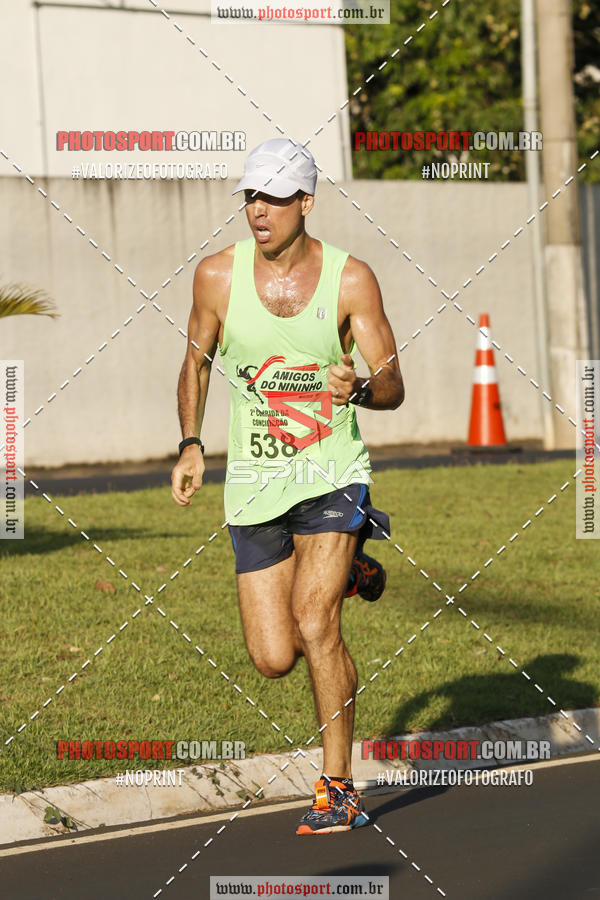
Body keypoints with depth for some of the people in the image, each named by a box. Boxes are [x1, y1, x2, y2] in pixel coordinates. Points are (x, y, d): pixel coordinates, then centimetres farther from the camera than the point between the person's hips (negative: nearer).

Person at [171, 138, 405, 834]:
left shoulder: (350, 280, -7)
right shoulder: (218, 275, -2)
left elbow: (393, 387, -6)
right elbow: (196, 362, 14)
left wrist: (359, 387, -29)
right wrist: (190, 446, 3)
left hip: (331, 475, -3)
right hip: (254, 485, 3)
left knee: (314, 623, -21)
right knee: (273, 659, 0)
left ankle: (337, 789, -6)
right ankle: (345, 571, 35)